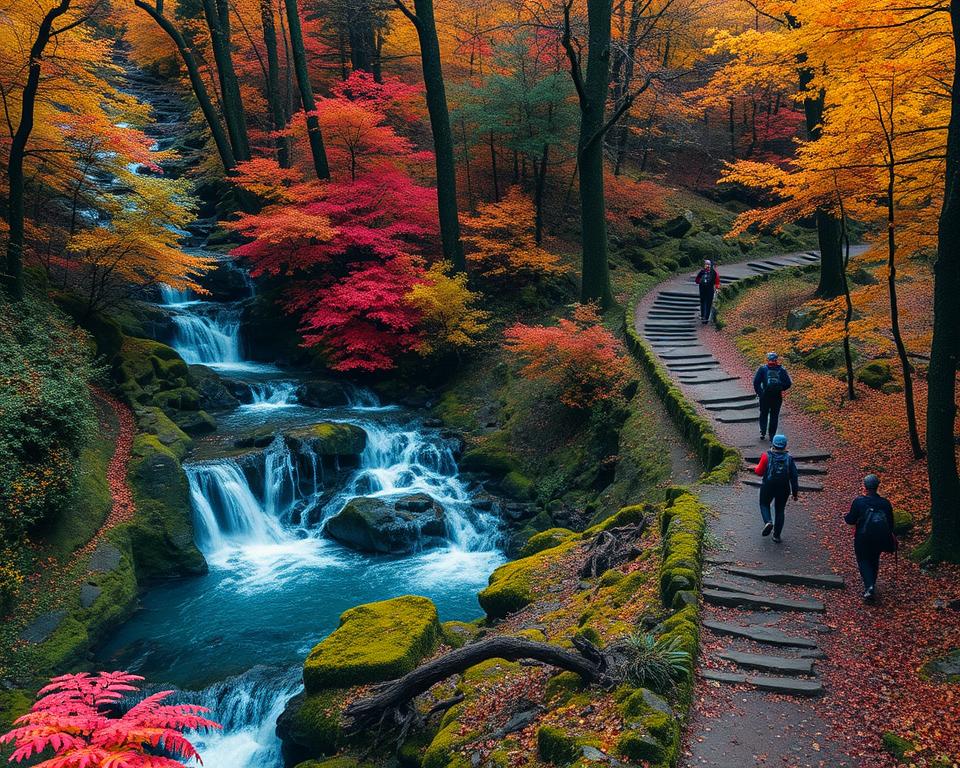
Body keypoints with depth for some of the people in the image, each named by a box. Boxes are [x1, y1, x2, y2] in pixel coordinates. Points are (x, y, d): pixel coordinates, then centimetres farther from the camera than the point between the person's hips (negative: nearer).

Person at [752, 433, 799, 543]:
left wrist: (756, 467, 17)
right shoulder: (789, 458, -4)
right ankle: (777, 535, 16)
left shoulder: (767, 456, -11)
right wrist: (795, 492, 6)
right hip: (783, 489, 2)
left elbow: (760, 471, -7)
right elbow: (794, 476, -2)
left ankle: (768, 521, -8)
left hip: (768, 487, -2)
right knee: (780, 510, 16)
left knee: (764, 504, 21)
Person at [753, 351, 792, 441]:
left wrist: (759, 393, 4)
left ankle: (763, 432, 4)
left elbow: (756, 382, -7)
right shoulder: (782, 370, 4)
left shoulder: (762, 369, 0)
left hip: (765, 396, -1)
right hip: (778, 397, 1)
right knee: (774, 415, 14)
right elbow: (788, 384, 0)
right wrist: (781, 389, 16)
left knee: (764, 414, 17)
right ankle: (772, 435, 14)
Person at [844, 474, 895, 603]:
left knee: (863, 561, 9)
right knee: (874, 561, 22)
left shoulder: (859, 501, -13)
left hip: (863, 538, -3)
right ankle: (872, 586, 27)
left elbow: (851, 520, -9)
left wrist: (846, 516, 13)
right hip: (880, 538, 3)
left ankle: (869, 586, -11)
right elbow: (891, 525, 2)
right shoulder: (885, 503, -3)